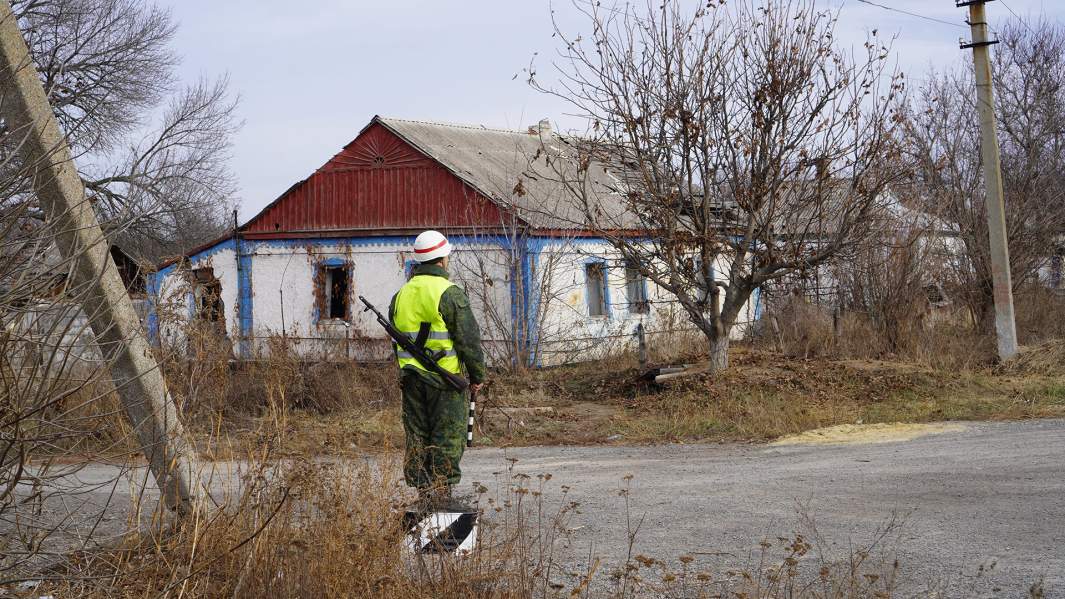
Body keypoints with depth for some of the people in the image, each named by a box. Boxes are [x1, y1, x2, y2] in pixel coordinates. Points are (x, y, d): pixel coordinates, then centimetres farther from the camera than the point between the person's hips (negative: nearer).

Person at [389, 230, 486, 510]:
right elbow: (468, 338, -10)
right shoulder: (450, 293, -11)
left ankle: (423, 492, 13)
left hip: (411, 378, 6)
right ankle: (441, 494, -2)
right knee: (448, 437, -1)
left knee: (417, 435, 10)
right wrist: (477, 374, -1)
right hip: (445, 377, -6)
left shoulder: (401, 294, 10)